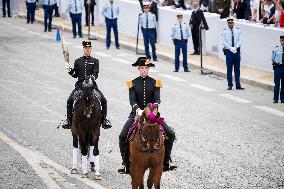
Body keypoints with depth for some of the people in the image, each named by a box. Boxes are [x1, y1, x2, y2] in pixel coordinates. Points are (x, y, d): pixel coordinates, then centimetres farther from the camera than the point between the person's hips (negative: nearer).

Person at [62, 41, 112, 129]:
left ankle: (104, 120, 2)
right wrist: (70, 70, -8)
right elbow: (75, 75, 11)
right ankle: (69, 120, -4)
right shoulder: (78, 61, 11)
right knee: (70, 100, -18)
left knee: (103, 100, -14)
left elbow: (96, 73, -3)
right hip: (80, 85, 1)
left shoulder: (95, 61, 8)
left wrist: (93, 77, -25)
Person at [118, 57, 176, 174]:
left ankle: (167, 160, 8)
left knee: (170, 134, -10)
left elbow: (157, 99, -6)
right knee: (123, 137, -17)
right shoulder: (133, 83, 2)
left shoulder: (154, 83, 4)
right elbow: (132, 100, -9)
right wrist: (138, 110, -29)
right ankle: (125, 163, -1)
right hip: (137, 114, -1)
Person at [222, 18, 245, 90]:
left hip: (237, 51, 1)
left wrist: (235, 47, -15)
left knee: (237, 68, 5)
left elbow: (240, 40, 0)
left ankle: (238, 85, 8)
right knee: (229, 68, 1)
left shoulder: (238, 31, 5)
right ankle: (230, 85, 8)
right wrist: (230, 48, -16)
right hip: (228, 51, -1)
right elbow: (224, 42, -4)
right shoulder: (224, 32, 1)